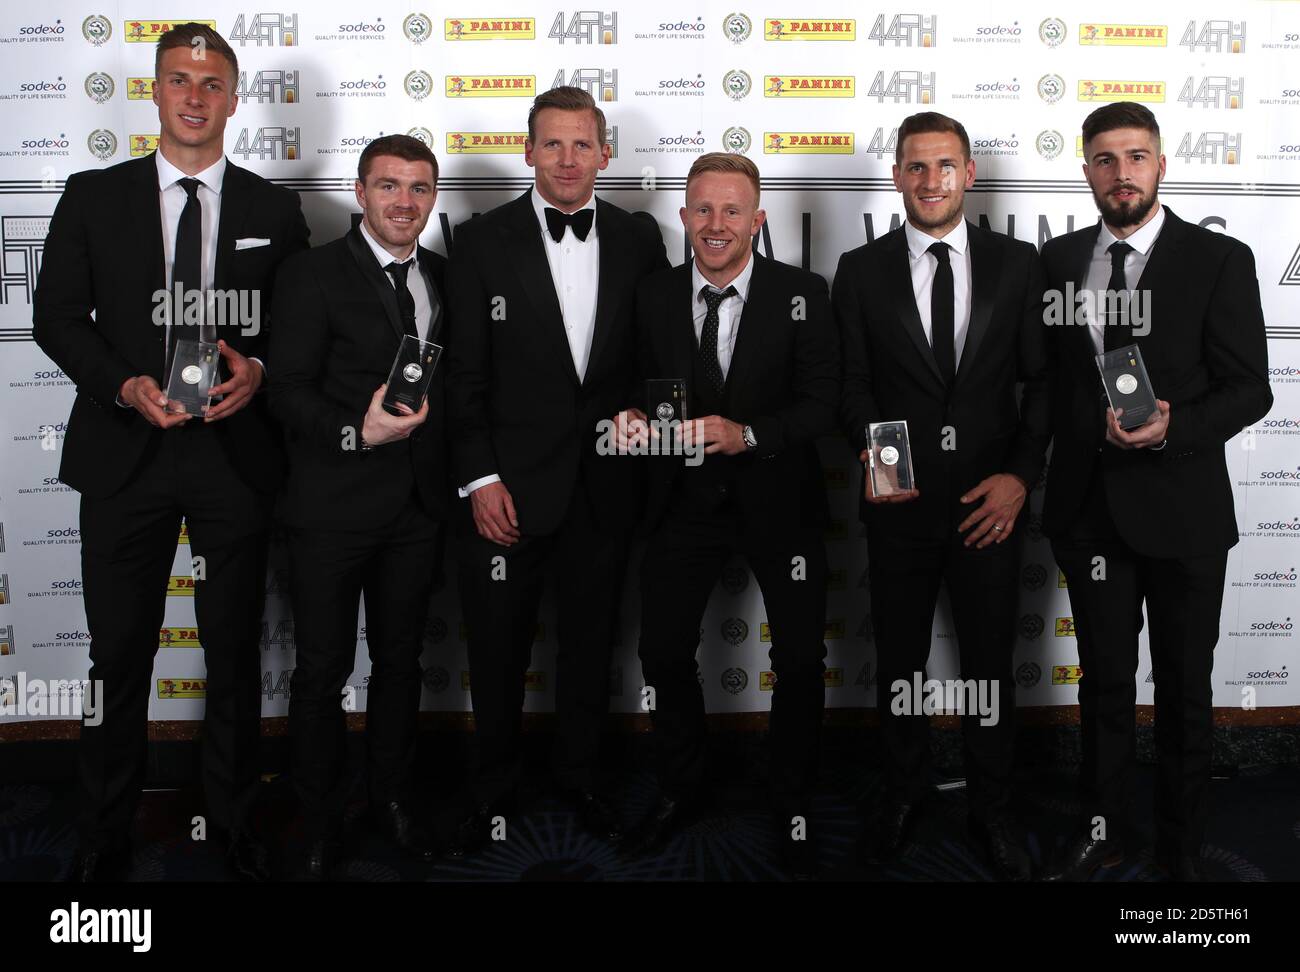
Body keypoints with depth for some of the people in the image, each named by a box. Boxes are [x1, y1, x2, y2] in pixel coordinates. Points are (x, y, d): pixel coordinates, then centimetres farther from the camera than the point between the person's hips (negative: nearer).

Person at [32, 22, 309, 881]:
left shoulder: (274, 210, 6)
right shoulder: (94, 197, 4)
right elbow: (57, 315, 3)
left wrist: (259, 370, -12)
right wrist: (125, 384, -13)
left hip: (237, 450, 1)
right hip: (126, 453, 0)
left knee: (236, 650, 10)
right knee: (119, 651, 7)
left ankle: (235, 823, 27)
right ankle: (106, 833, 24)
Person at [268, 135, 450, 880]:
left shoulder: (445, 277, 10)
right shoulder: (313, 274, -6)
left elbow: (452, 380, 11)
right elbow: (289, 390, -12)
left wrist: (454, 475, -1)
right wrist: (357, 432, -27)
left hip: (418, 505, 4)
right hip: (333, 507, -4)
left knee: (401, 658, 16)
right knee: (324, 668, 6)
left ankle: (395, 796, 34)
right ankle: (322, 818, 23)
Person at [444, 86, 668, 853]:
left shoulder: (638, 238, 4)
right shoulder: (482, 242, -3)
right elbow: (465, 372, -5)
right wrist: (479, 478, -9)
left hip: (606, 483, 2)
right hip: (510, 484, -2)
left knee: (591, 639, 14)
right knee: (499, 645, 9)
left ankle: (582, 775, 34)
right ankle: (496, 782, 31)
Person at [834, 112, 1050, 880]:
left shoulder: (1017, 263, 3)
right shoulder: (861, 270, 3)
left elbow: (1042, 378, 2)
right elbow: (853, 382, 1)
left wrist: (1021, 475, -10)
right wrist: (871, 450, -18)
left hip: (990, 501, 0)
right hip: (902, 502, 0)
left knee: (991, 663, 10)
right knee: (899, 662, 14)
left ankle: (993, 810, 29)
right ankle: (904, 795, 34)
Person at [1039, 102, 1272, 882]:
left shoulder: (1219, 260, -5)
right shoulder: (1059, 259, 6)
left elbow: (1249, 389, -8)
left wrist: (1172, 429, -23)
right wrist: (1095, 431, -2)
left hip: (1182, 509, -3)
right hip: (1091, 507, 3)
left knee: (1185, 687, 10)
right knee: (1104, 680, 14)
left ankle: (1183, 845, 28)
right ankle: (1105, 830, 30)